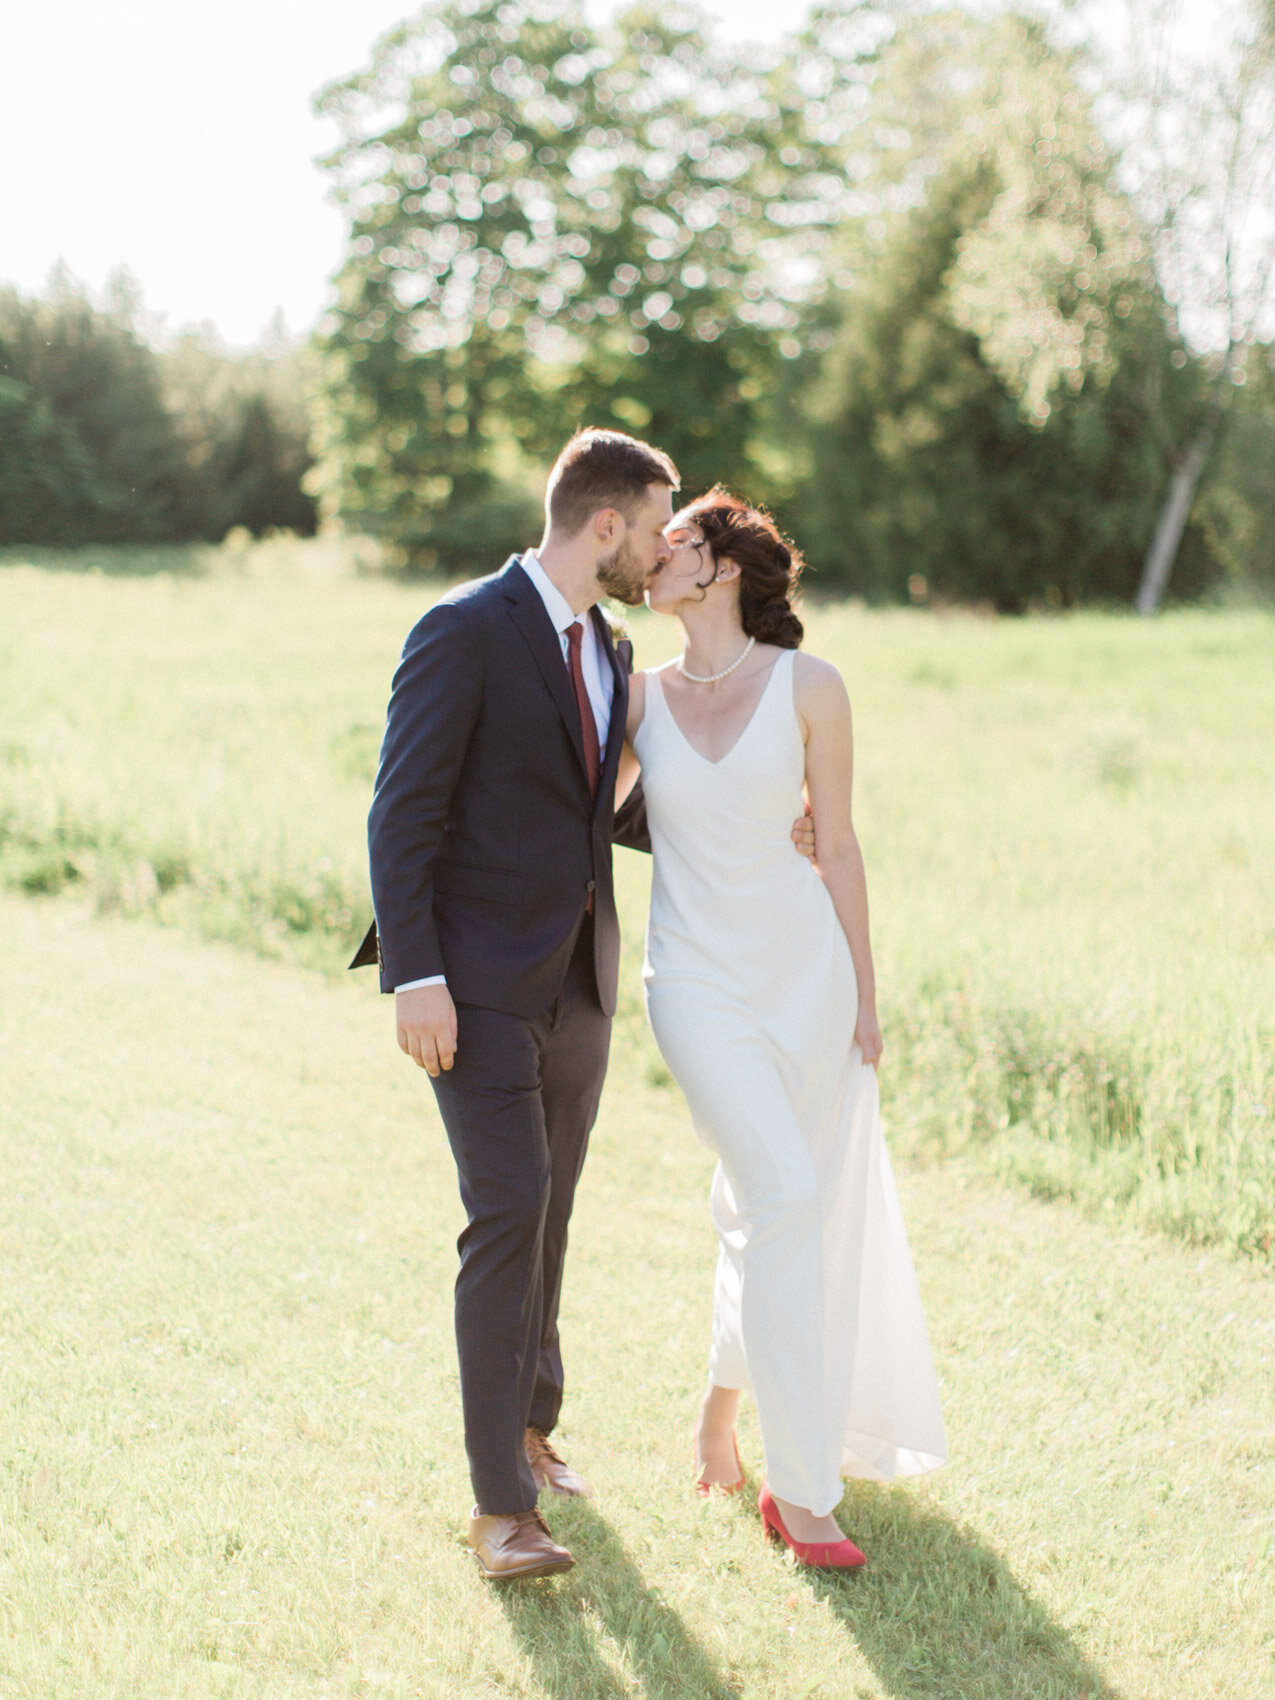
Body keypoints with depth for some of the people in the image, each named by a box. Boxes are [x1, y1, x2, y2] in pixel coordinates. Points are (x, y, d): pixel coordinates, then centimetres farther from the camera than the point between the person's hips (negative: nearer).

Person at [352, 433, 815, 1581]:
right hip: (479, 986, -7)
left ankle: (529, 1420, 35)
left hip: (577, 980, 7)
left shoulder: (609, 652, 13)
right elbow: (403, 815, -15)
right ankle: (501, 1505, -8)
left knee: (549, 1215, 16)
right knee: (508, 1217, -13)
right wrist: (417, 979, -21)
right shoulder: (464, 630, -12)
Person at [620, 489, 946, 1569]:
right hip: (700, 979, -1)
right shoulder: (642, 696, 4)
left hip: (806, 966, 1)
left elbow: (838, 847, 1)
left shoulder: (809, 687, -2)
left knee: (772, 1208, 8)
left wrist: (864, 996, 1)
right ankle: (800, 1489, -7)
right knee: (785, 1197, -14)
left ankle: (723, 1404, 37)